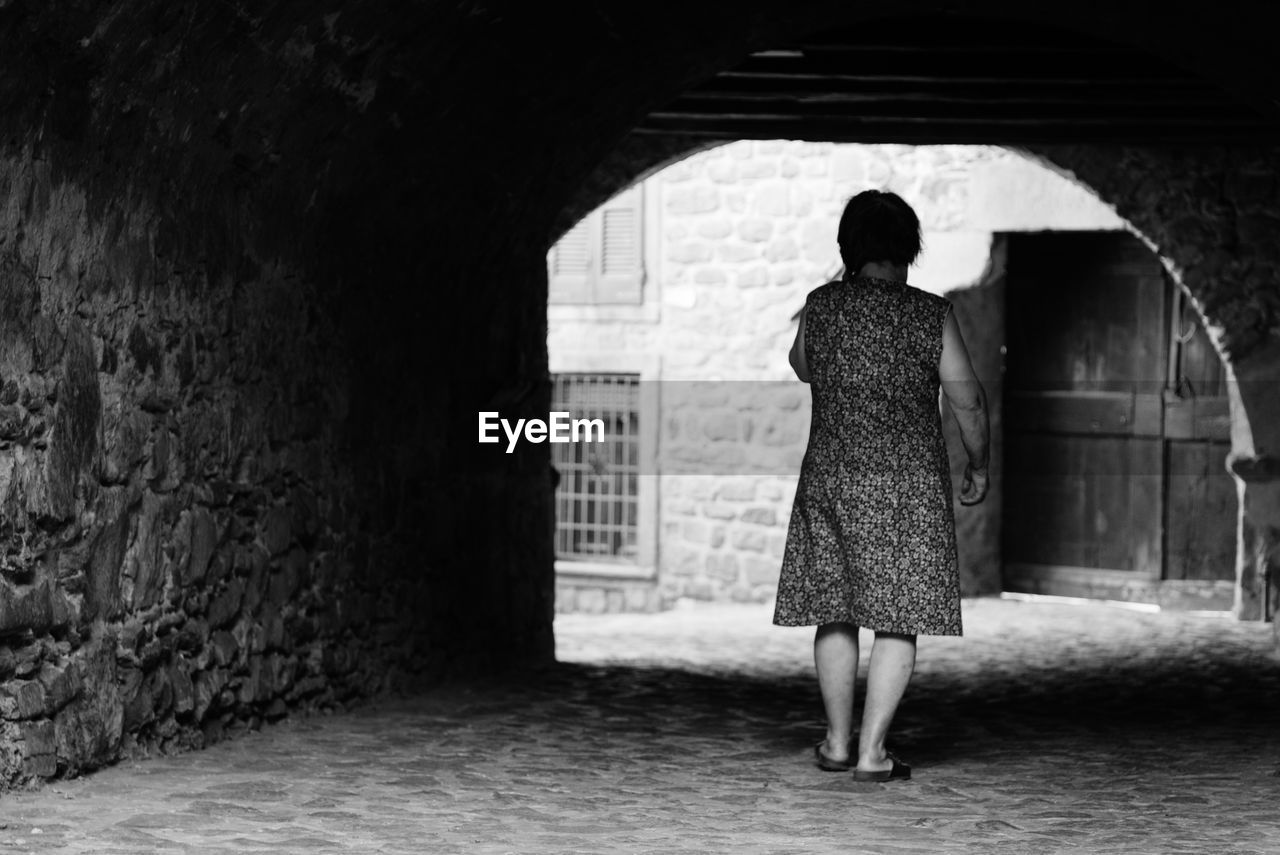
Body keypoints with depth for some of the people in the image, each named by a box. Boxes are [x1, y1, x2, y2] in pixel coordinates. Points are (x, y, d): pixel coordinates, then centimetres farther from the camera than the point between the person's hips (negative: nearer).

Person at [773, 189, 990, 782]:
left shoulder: (821, 306, -1)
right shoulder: (930, 315, -6)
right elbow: (967, 402, -3)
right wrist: (978, 468, 12)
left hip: (829, 478, 3)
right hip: (909, 484, -2)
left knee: (835, 609, 12)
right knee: (897, 620, 2)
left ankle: (837, 743, 19)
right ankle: (872, 753, -2)